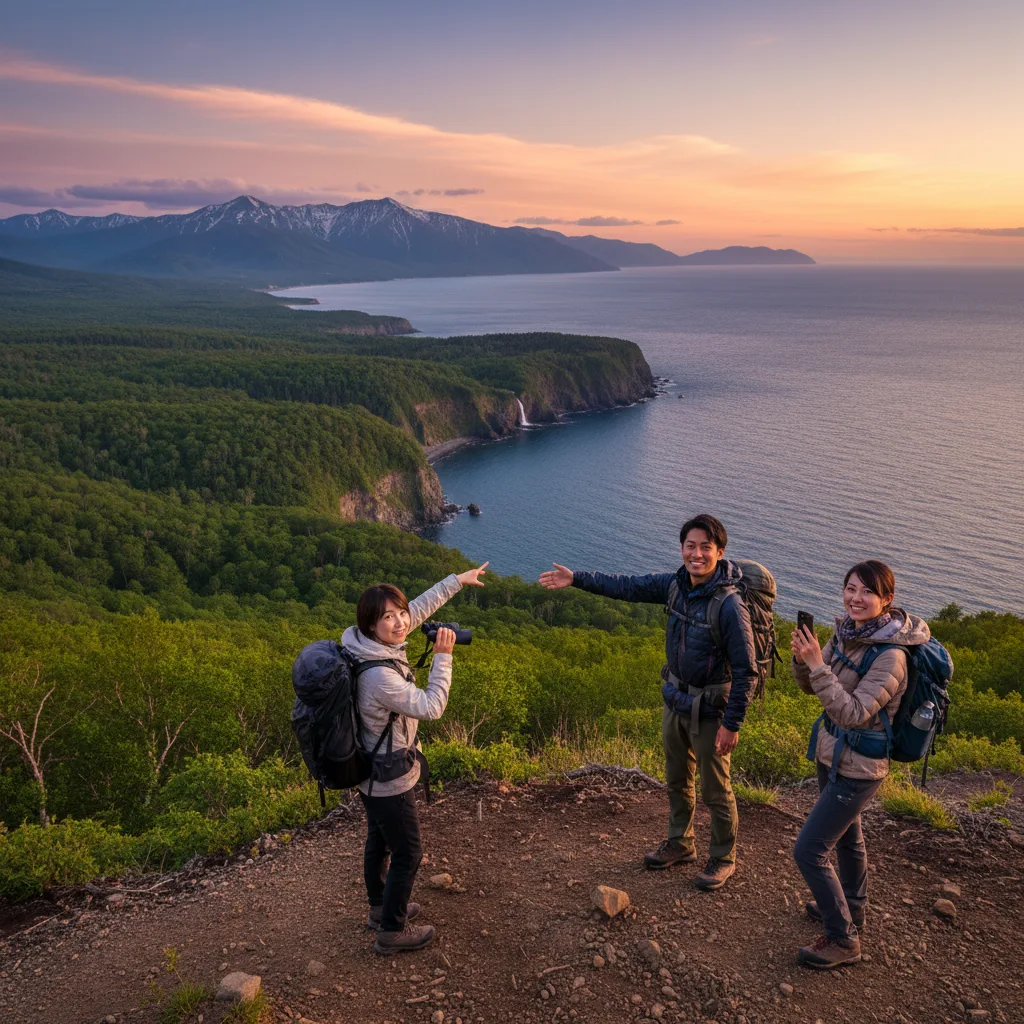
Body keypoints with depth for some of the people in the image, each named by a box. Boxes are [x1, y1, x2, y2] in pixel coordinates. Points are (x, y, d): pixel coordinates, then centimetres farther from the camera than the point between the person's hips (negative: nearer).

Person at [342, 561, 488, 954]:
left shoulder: (374, 644, -10)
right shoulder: (379, 675, -36)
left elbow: (419, 608, 4)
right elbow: (431, 707, -26)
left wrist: (457, 580, 10)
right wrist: (442, 657, -21)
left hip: (372, 772, 9)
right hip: (389, 780, -9)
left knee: (379, 841, 28)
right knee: (407, 854, 11)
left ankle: (381, 908, 50)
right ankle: (392, 931, 30)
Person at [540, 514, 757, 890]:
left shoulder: (730, 605, -26)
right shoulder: (676, 584, -6)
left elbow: (746, 670, -22)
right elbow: (628, 587, 5)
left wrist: (732, 723, -21)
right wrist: (576, 579, 2)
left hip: (710, 709, -7)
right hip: (675, 698, 7)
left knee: (716, 791, 10)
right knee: (676, 780, 23)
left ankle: (723, 859, 32)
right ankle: (680, 844, 44)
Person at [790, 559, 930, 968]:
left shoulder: (890, 655, -27)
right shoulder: (846, 630, -5)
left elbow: (854, 713, -31)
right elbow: (810, 687, 3)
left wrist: (818, 664, -36)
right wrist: (802, 659, -17)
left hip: (858, 768, -8)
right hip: (832, 753, 8)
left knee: (809, 850, -4)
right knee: (846, 835, 27)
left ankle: (843, 939, 14)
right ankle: (852, 908, 50)